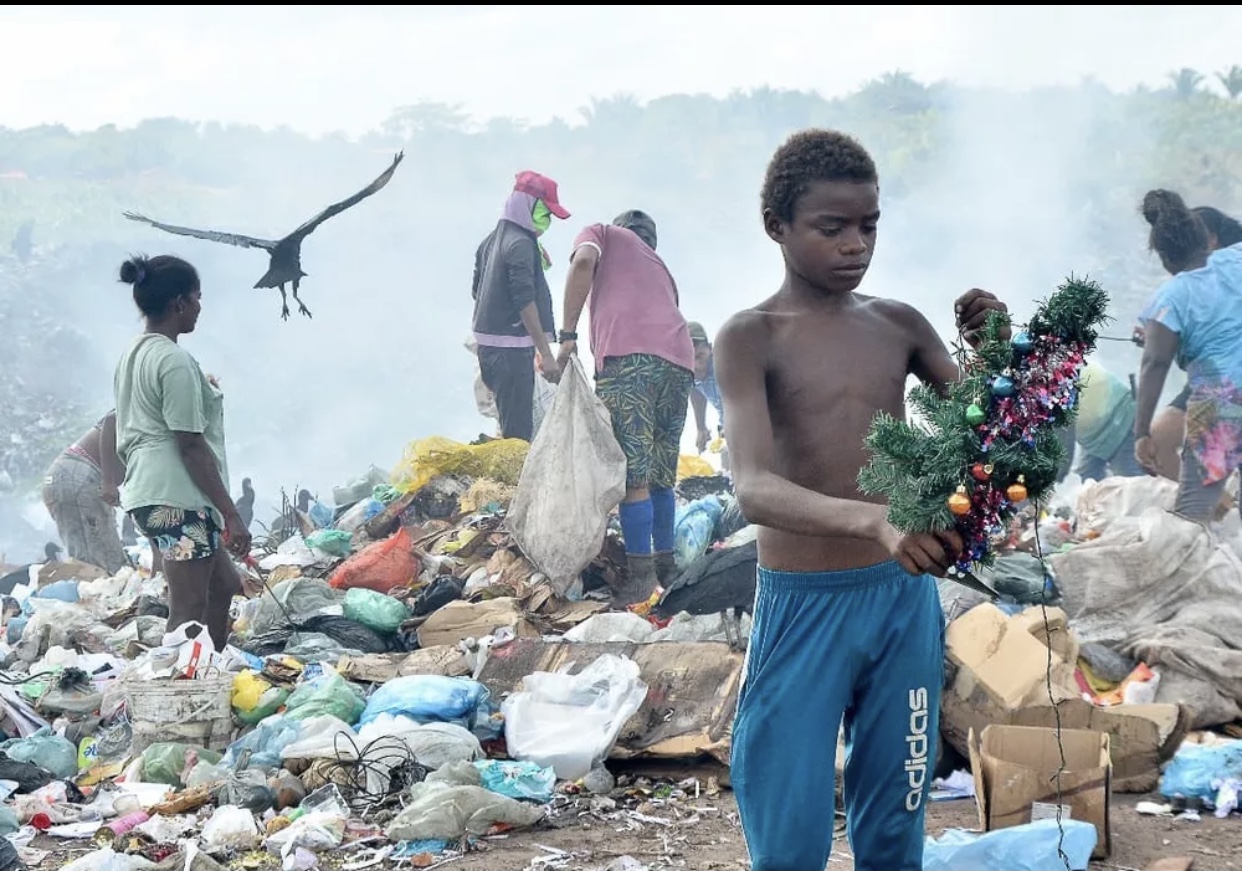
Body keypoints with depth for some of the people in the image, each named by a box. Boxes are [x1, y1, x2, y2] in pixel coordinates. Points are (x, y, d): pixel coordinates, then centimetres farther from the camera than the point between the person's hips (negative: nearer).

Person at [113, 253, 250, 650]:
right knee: (189, 610, -8)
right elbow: (192, 446, -17)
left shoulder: (133, 355, 14)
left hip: (145, 492, 10)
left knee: (224, 585, 20)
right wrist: (230, 514, -16)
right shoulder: (176, 362, -15)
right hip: (177, 498, -10)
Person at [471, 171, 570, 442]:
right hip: (512, 347, -10)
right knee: (519, 432, -11)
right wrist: (546, 353, -22)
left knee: (510, 426, 13)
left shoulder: (491, 240, 15)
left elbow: (477, 291, 24)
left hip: (487, 342, 10)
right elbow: (525, 301, -21)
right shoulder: (521, 244, -14)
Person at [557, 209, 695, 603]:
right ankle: (664, 563, 24)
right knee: (661, 474, 17)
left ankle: (640, 574, -6)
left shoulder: (602, 233, 23)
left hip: (629, 356, -6)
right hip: (679, 361, 6)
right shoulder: (659, 266, 37)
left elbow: (583, 261, -1)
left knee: (633, 475, -5)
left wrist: (568, 335, -1)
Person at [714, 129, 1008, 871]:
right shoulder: (750, 338, -10)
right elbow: (755, 490, -25)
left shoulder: (900, 326, 5)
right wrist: (874, 520, -44)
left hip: (906, 600, 4)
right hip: (803, 607, -4)